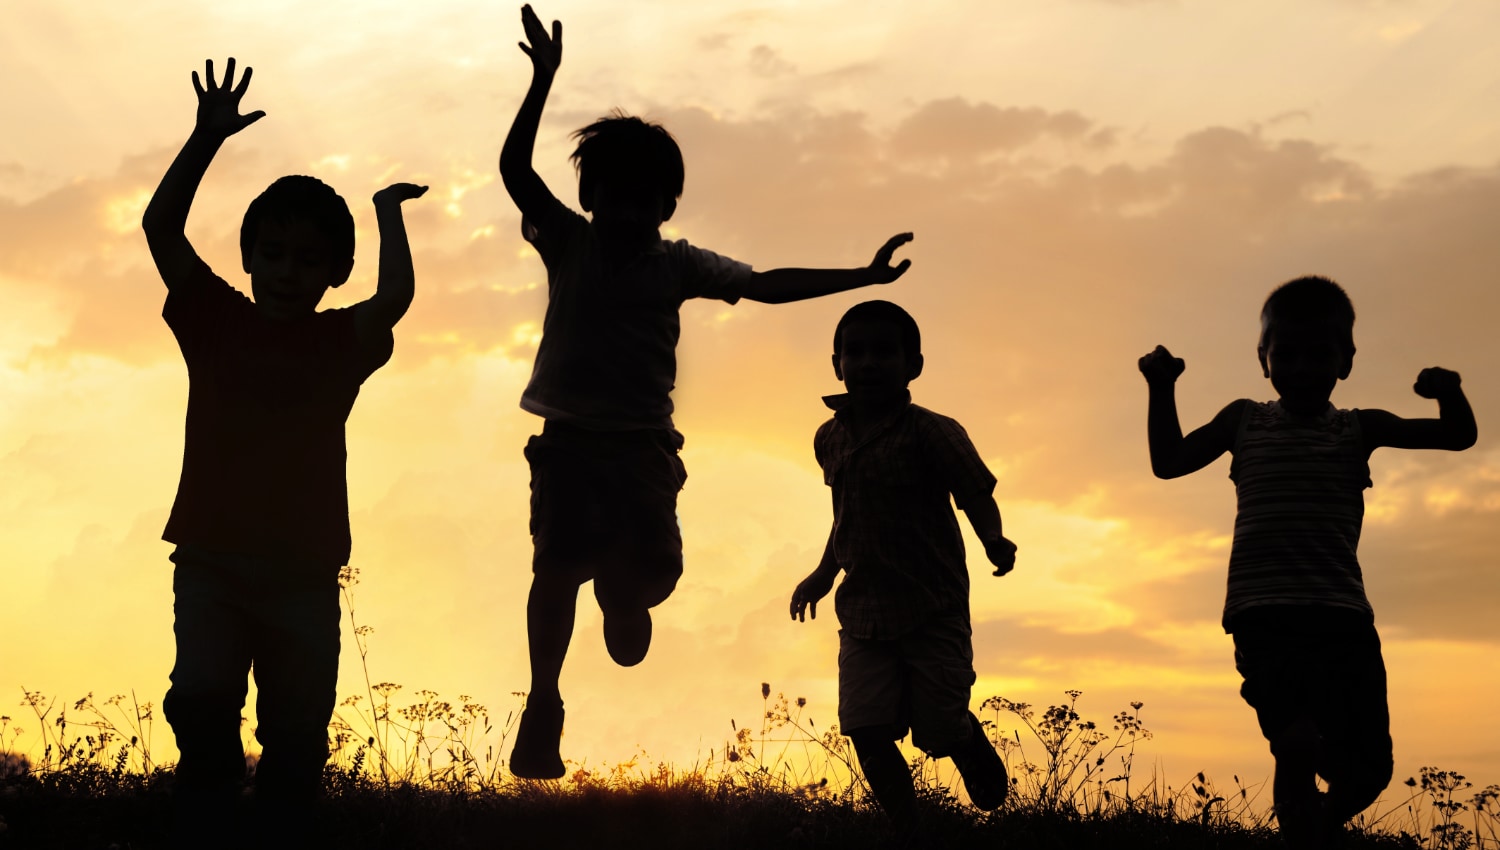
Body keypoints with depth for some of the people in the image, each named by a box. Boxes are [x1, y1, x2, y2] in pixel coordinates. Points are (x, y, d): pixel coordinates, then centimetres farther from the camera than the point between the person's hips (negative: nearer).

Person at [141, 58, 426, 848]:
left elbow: (395, 297, -12)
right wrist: (207, 138, -15)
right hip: (210, 560, -1)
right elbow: (160, 227, -5)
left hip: (304, 573, 1)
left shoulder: (344, 341, 7)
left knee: (298, 735, 3)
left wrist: (389, 210, -1)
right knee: (204, 708, -17)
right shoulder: (215, 321, 5)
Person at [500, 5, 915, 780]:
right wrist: (544, 79, -14)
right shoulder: (569, 244, 4)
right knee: (557, 564, -15)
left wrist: (862, 277, 4)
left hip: (643, 444, 1)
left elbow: (766, 284, 9)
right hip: (570, 439, -1)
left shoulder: (679, 265, 9)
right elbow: (515, 169, -6)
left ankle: (623, 596, 27)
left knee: (653, 570, -12)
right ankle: (543, 702, -3)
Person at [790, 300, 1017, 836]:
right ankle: (907, 830, 11)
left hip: (934, 610, -4)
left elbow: (976, 495, -9)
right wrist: (823, 574, 21)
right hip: (862, 611, 4)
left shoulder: (932, 433, -11)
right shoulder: (830, 440, 7)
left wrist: (995, 542, -20)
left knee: (941, 729, -1)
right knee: (867, 731, -7)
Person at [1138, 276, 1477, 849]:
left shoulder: (1358, 429, 14)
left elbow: (1458, 435, 9)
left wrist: (1448, 393, -13)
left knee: (1366, 769, 2)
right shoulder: (1243, 421, 14)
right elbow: (1169, 462, 12)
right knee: (1299, 746, -25)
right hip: (1264, 613, -2)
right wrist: (1162, 390, -1)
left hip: (1343, 614, 2)